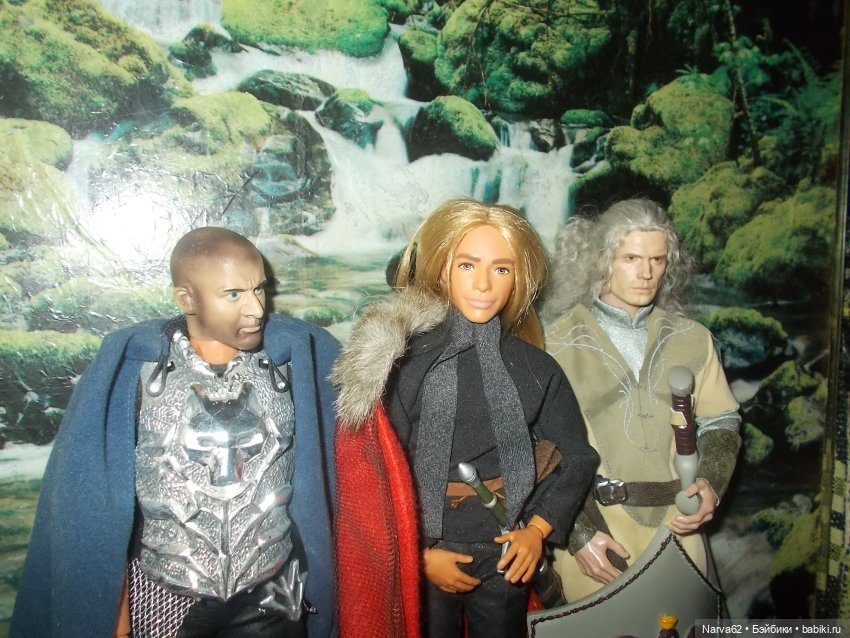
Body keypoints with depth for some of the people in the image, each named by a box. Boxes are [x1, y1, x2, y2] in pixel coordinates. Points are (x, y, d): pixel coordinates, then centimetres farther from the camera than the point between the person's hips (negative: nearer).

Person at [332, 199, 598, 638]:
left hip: (505, 561, 2)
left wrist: (538, 529, -5)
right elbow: (378, 472, -10)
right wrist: (419, 552, -10)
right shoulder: (406, 362, -13)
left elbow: (577, 458, 5)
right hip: (419, 562, -2)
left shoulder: (537, 369, -5)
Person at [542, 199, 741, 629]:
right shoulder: (559, 343, -7)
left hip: (676, 529, 4)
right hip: (591, 535, -3)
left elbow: (720, 424, 13)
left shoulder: (691, 339, 5)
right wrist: (577, 532, -12)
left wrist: (712, 483, -6)